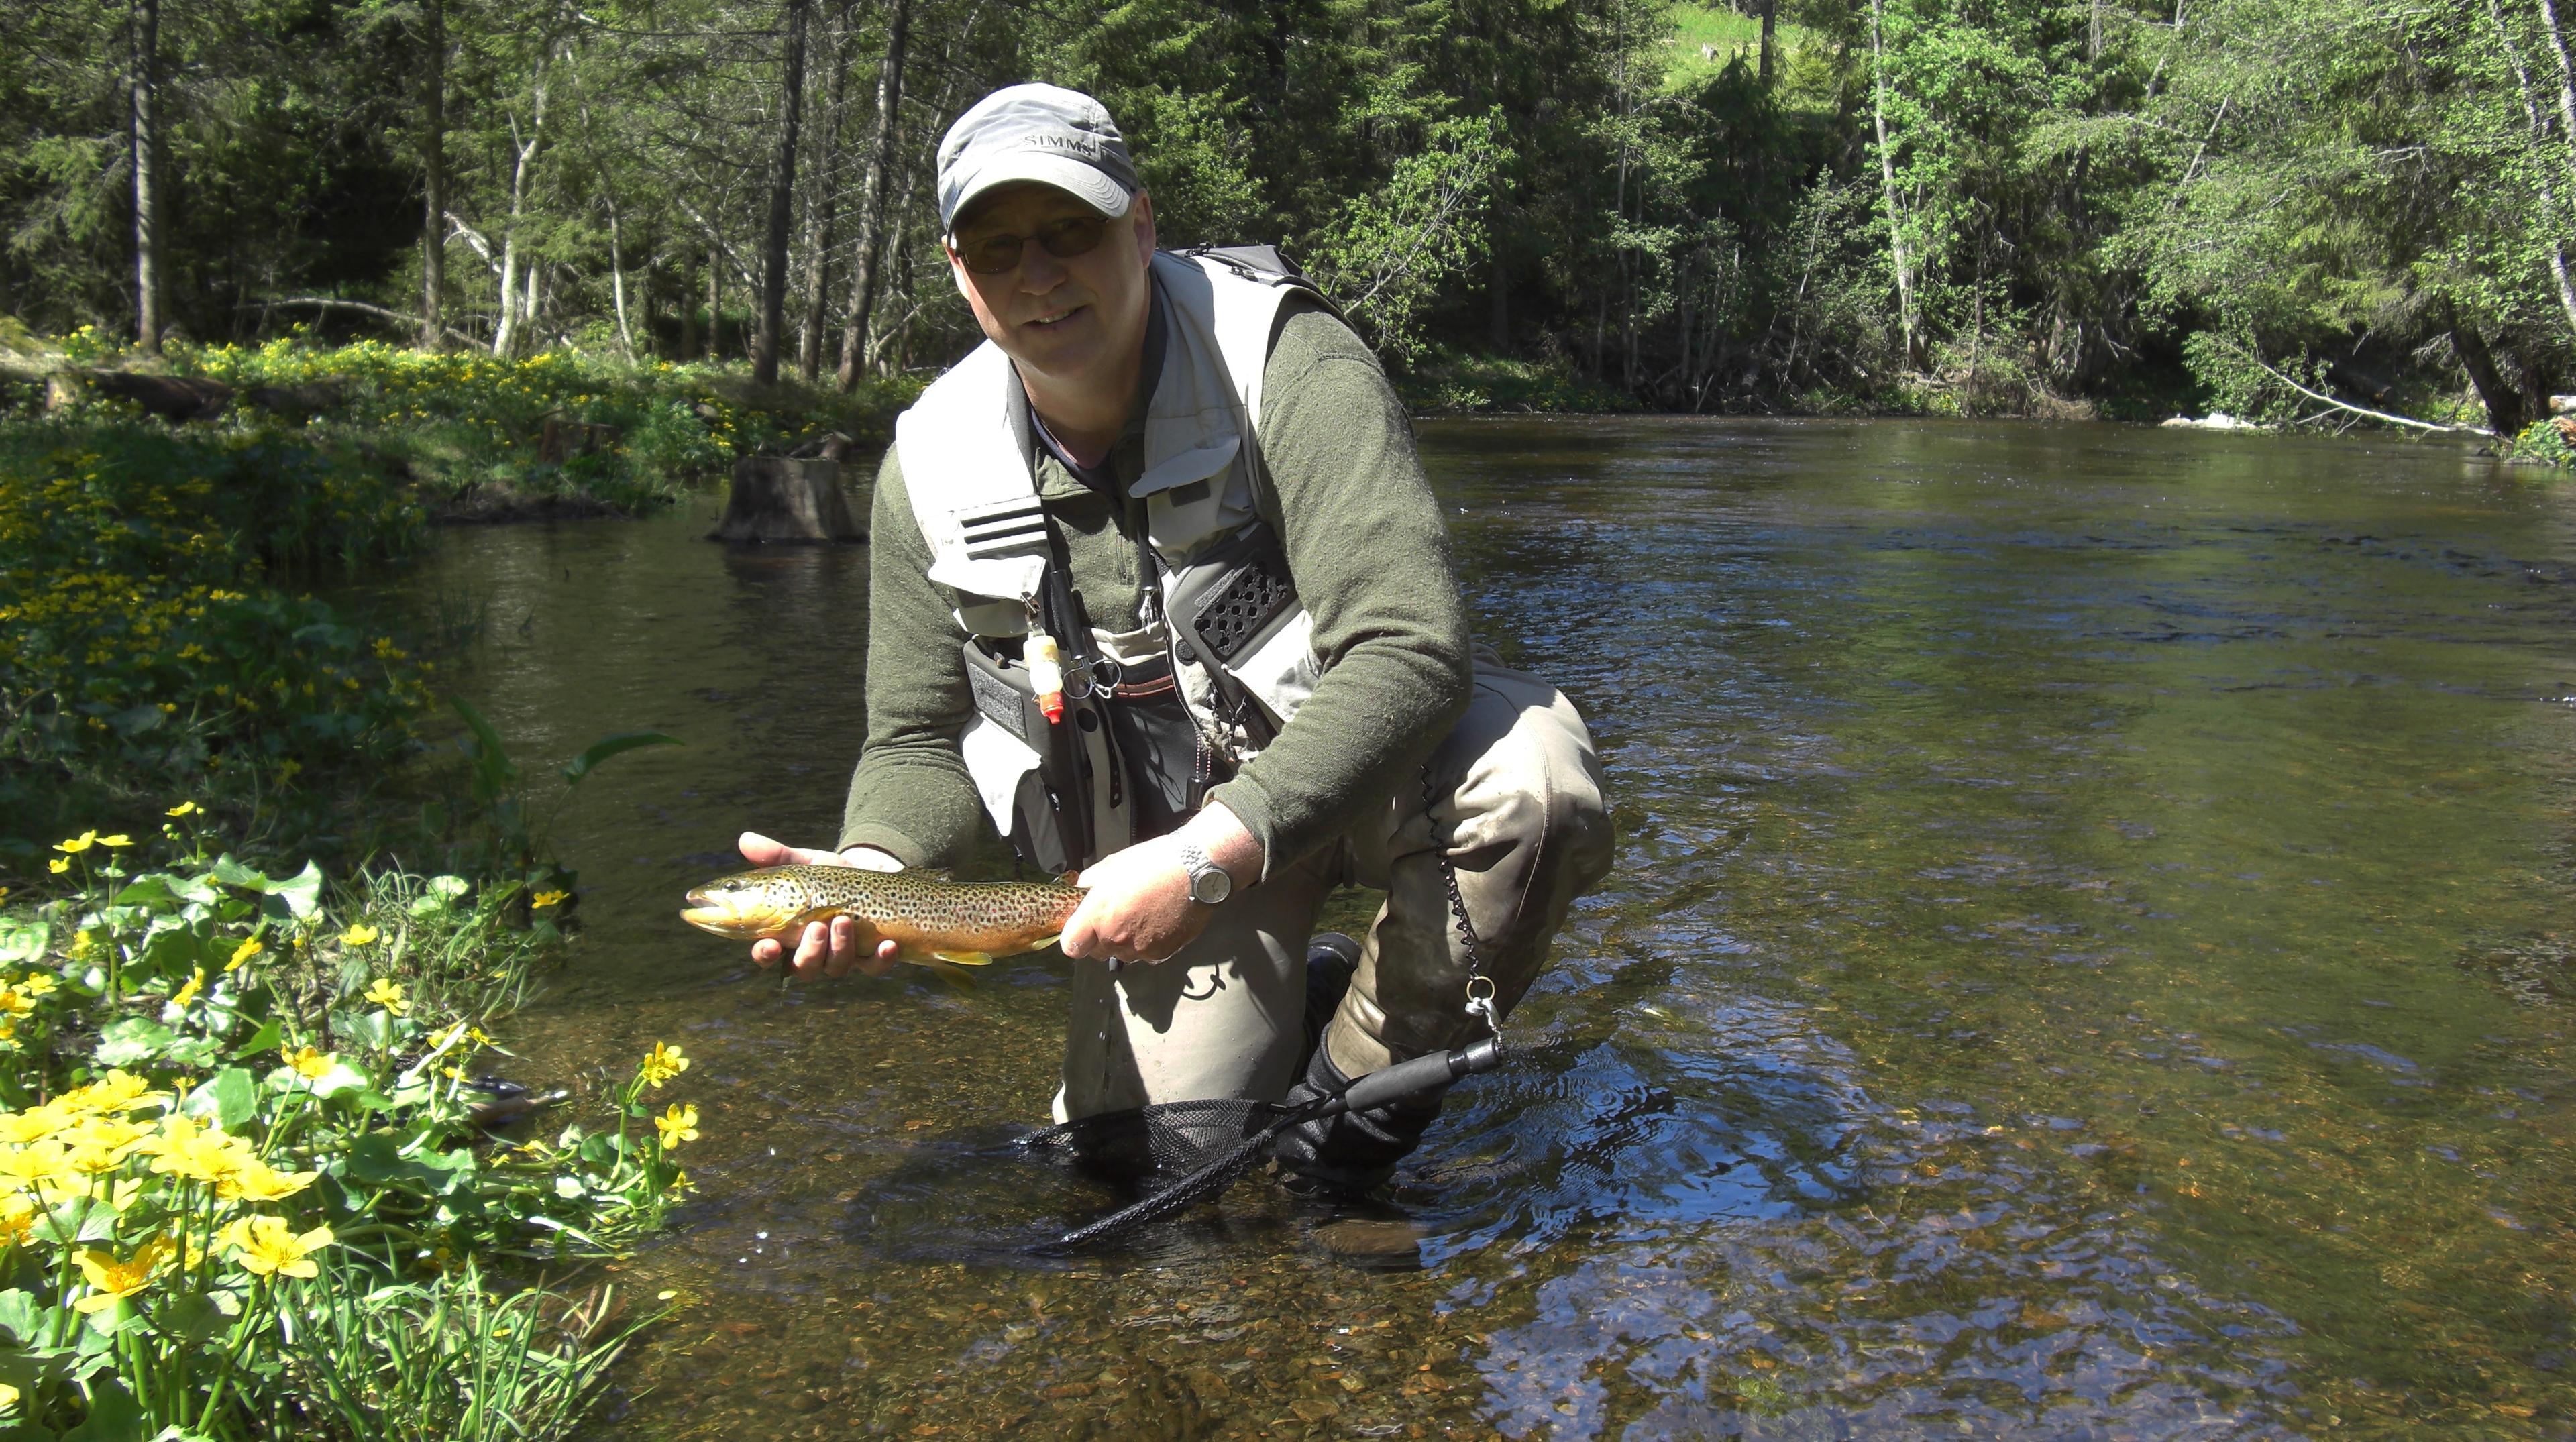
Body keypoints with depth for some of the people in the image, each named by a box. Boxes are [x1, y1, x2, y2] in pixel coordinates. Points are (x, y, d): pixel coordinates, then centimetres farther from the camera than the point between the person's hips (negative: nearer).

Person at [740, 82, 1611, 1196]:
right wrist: (869, 873, -24)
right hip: (1168, 846, 3)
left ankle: (1364, 1077, -9)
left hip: (1367, 755, -3)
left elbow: (1408, 650, -32)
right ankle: (1302, 1005, 27)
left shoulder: (1287, 364, -23)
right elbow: (919, 741, 0)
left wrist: (1206, 859, -41)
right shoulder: (930, 467, -8)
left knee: (1531, 787, -36)